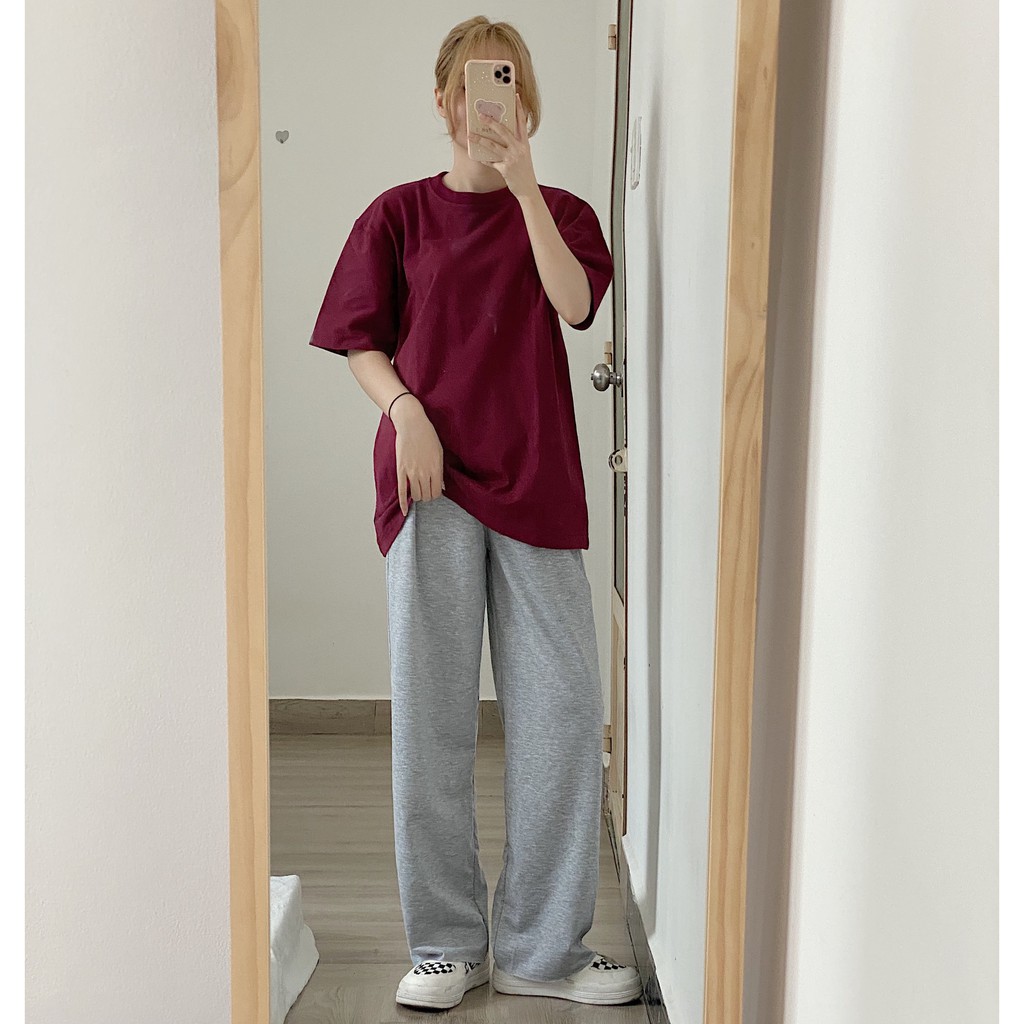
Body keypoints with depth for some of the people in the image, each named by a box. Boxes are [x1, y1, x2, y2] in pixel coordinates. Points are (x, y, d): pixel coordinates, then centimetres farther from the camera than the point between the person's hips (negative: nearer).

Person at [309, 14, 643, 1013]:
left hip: (535, 480, 1)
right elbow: (360, 341, 8)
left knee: (562, 706, -1)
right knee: (433, 710, 1)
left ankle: (541, 947, 12)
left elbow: (573, 303, -7)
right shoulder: (400, 214, 10)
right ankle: (444, 942, 14)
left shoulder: (559, 212, 13)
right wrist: (405, 410, -10)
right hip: (430, 474, -1)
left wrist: (523, 181, -12)